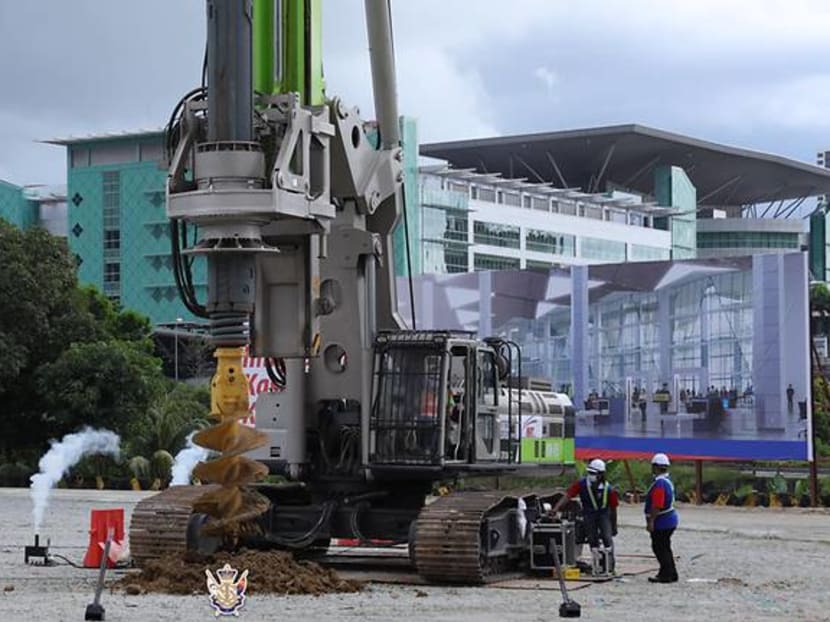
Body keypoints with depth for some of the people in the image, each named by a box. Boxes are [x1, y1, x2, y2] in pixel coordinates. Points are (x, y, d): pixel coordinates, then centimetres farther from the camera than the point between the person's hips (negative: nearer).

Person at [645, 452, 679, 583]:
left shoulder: (660, 484, -21)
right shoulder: (667, 481, 14)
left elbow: (657, 506, -26)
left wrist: (651, 521, -23)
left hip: (662, 523, -10)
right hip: (669, 520, 10)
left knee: (660, 549, -4)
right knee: (664, 548, 17)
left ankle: (666, 575, -1)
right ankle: (670, 574, 24)